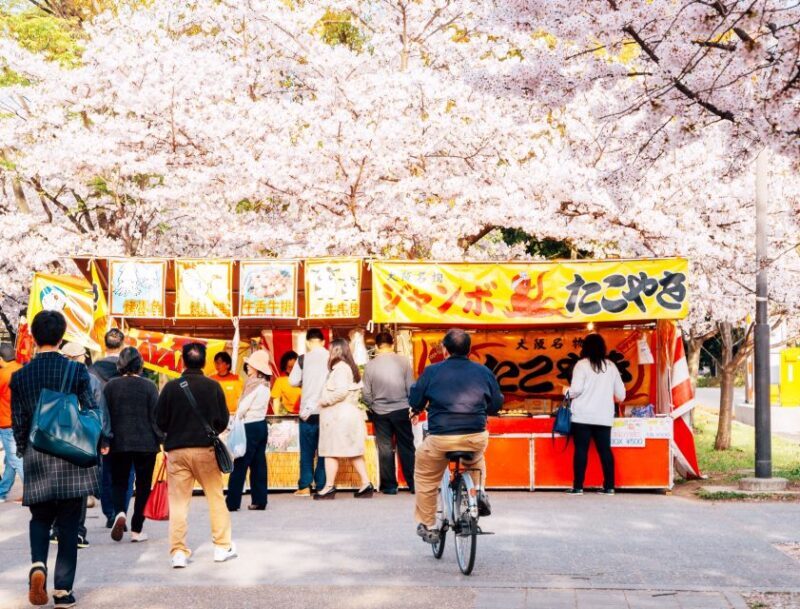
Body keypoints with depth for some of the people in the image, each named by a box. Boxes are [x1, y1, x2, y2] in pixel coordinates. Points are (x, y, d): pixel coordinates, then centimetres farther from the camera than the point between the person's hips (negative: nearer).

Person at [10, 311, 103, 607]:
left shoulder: (20, 376, 0)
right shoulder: (76, 371, -7)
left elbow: (18, 422, 3)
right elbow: (92, 413, -5)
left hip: (36, 460, 2)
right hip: (73, 459, -2)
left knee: (40, 518, 18)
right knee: (69, 525, 7)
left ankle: (38, 564, -9)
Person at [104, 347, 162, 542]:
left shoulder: (110, 386, 0)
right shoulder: (149, 386, -5)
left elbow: (104, 415, 3)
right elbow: (156, 416, -5)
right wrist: (160, 439, 3)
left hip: (119, 443, 1)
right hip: (146, 443, -1)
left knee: (118, 482, 14)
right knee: (143, 485, 8)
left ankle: (120, 512, -15)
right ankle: (136, 530, 6)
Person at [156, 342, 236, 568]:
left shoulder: (171, 387, -5)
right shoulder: (213, 386, -6)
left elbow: (160, 422, -1)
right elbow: (223, 421, -1)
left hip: (176, 450, 0)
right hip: (205, 450, 0)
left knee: (178, 502, 6)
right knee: (216, 497, 12)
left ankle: (178, 552, 3)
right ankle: (222, 547, 16)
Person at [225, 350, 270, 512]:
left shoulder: (254, 385, -15)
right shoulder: (265, 385, 9)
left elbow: (243, 408, -12)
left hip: (250, 427, -8)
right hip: (261, 425, 8)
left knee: (240, 465, -4)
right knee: (258, 465, 9)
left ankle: (232, 502, -2)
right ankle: (259, 500, 10)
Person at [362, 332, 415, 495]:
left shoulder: (370, 365, -7)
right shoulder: (403, 361, -8)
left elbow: (367, 394, -3)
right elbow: (411, 388, -4)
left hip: (380, 413, 0)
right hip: (401, 410, 0)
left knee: (385, 449, 9)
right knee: (406, 448, 10)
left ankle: (389, 486, 13)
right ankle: (413, 484, 13)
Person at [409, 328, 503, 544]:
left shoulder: (432, 371, 1)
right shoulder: (484, 372, 7)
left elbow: (415, 400, 6)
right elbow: (496, 404, 13)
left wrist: (416, 412, 30)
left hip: (441, 438, -2)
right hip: (477, 437, 3)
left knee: (425, 476, 20)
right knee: (475, 461, 38)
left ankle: (426, 525, 20)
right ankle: (479, 491, 16)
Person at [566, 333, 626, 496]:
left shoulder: (582, 364, -5)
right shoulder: (611, 366, 8)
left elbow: (576, 389, -14)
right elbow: (621, 394, 11)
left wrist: (567, 393, 7)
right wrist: (610, 397, 33)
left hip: (583, 416, -3)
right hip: (604, 416, 3)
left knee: (581, 450, 0)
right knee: (605, 450, 6)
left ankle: (578, 487, 0)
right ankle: (609, 486, 6)